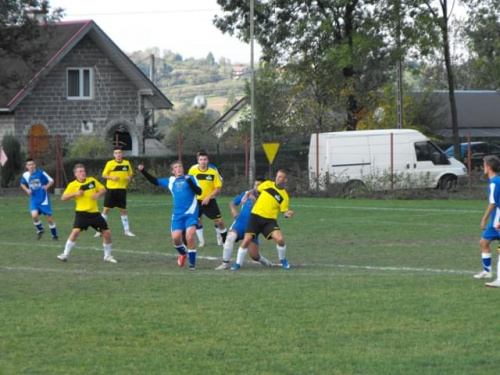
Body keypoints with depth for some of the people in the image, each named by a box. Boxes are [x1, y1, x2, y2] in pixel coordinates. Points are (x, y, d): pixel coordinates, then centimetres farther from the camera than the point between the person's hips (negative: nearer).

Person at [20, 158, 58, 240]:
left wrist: (47, 186, -24)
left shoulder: (41, 173, -12)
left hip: (44, 199, -2)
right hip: (34, 200, 2)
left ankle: (54, 235, 21)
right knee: (34, 215, -20)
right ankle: (40, 229, 10)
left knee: (49, 217, 2)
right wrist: (27, 190, 0)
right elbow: (22, 184, 19)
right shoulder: (25, 175, -1)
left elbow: (51, 181, -5)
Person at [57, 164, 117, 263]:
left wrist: (98, 194, -9)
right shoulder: (72, 185, -4)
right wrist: (75, 194, -21)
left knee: (107, 233, 1)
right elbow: (63, 197, -7)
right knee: (75, 231, -22)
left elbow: (103, 189, 13)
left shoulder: (92, 180, 5)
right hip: (82, 213, -3)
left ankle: (108, 256, 18)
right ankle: (65, 254, -11)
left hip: (95, 213, 3)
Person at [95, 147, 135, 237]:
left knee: (123, 210, 8)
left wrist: (129, 178, -8)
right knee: (106, 209, -2)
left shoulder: (127, 163, 4)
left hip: (122, 189, 2)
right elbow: (104, 175, -2)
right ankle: (100, 230, 4)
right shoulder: (110, 163, -4)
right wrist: (112, 177, -20)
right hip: (111, 189, -2)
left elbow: (130, 174, 15)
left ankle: (127, 231, 16)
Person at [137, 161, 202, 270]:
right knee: (176, 237, -8)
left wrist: (190, 182, -22)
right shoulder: (171, 181, 15)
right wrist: (143, 171, 17)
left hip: (190, 213, -4)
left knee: (190, 236, -16)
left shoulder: (190, 178, 4)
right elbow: (155, 181, 24)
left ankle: (192, 263, -4)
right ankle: (183, 254, 25)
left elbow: (199, 192, -8)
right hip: (177, 214, 4)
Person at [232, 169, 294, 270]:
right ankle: (238, 263, 8)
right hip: (256, 216, 1)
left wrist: (287, 214, -22)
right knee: (246, 240, -11)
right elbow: (256, 190, 23)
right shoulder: (267, 184, 5)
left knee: (280, 239, -22)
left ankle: (283, 260, 7)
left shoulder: (284, 196, -1)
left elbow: (284, 211, -1)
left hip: (269, 220, -1)